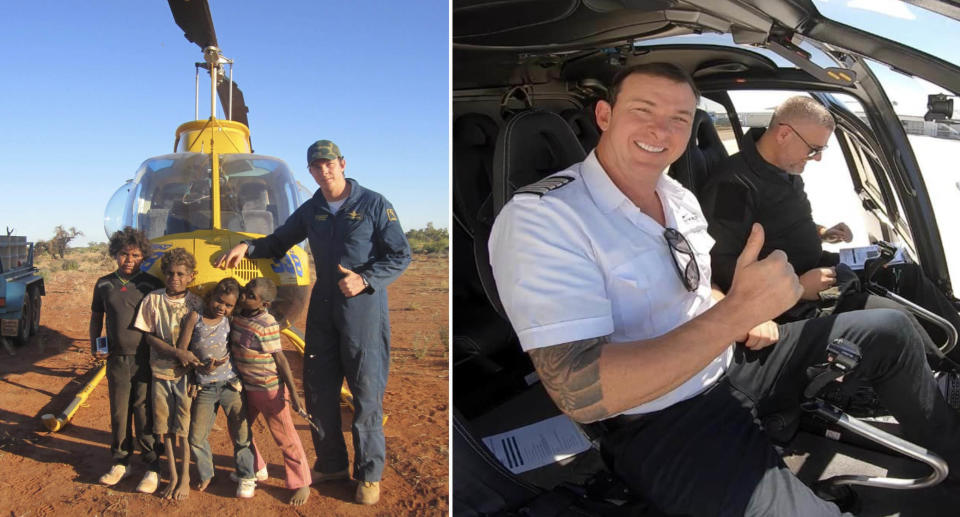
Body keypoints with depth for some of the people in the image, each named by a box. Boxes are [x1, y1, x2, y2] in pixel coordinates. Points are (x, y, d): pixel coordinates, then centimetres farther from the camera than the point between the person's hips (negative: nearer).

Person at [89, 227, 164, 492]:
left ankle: (152, 467, 11)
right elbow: (96, 317, 17)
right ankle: (121, 462, 28)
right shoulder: (104, 284, 6)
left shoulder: (151, 284, -3)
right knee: (119, 412, 12)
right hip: (117, 359, 3)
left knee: (145, 413, 0)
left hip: (145, 360, -3)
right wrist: (95, 345, 3)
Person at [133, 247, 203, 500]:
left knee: (185, 427, 1)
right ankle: (172, 475, 25)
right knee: (165, 427, 10)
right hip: (161, 371, 2)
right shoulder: (152, 300, -3)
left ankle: (185, 478, 16)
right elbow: (149, 336, -3)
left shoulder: (196, 303, -3)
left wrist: (200, 364, -13)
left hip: (187, 373, -1)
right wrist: (177, 352, -15)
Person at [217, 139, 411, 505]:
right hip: (323, 306, 6)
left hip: (363, 305, -5)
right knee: (318, 388, 10)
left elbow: (400, 255, -6)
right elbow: (278, 242, 23)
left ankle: (369, 474, 12)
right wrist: (247, 247, 4)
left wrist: (365, 279, -18)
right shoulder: (311, 211, 11)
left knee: (366, 391, -2)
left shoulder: (373, 204, -5)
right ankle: (331, 464, 27)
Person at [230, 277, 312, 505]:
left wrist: (293, 394, -16)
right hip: (245, 387, 8)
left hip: (269, 389, -8)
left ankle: (301, 484, 18)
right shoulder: (237, 316, -2)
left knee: (284, 436, 3)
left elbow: (280, 359, -17)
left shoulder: (267, 326, -23)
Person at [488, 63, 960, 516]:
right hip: (663, 424, -8)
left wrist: (741, 317, -3)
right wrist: (738, 310, -32)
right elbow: (581, 395, -32)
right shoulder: (539, 217, -24)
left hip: (731, 363, 8)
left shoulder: (681, 199, 4)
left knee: (889, 330, 8)